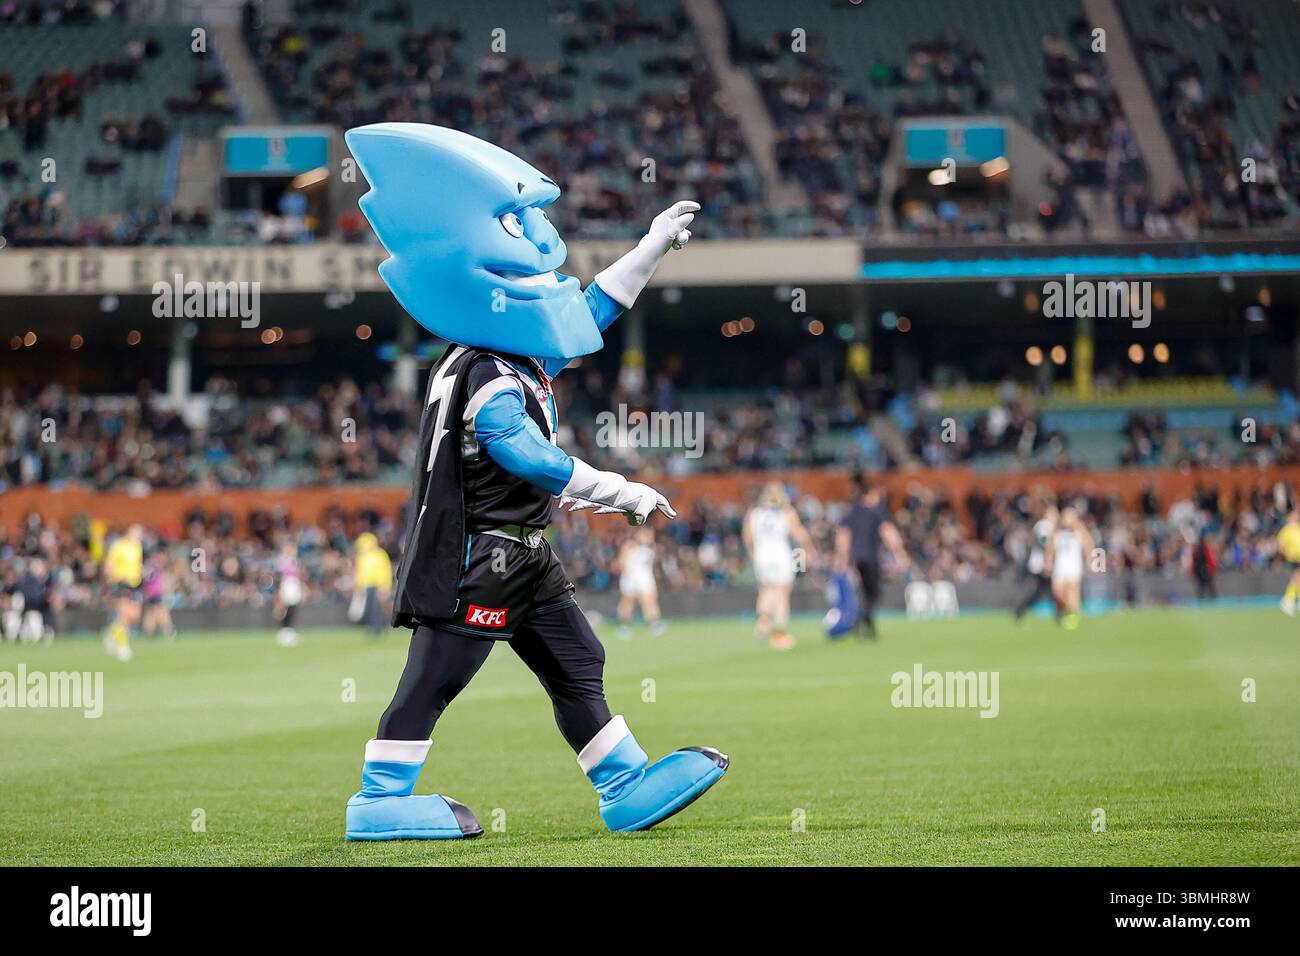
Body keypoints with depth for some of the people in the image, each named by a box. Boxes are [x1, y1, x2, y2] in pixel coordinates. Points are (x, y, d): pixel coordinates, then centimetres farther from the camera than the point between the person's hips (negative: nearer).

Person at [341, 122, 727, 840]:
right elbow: (541, 463, -28)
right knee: (436, 675, -6)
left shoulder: (522, 359, 10)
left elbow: (586, 311, 23)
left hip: (522, 558, 11)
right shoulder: (492, 384, -21)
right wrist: (627, 496, -23)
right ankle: (379, 801, 0)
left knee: (578, 666, 11)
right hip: (477, 558, -11)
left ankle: (628, 788, 15)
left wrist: (653, 248, 25)